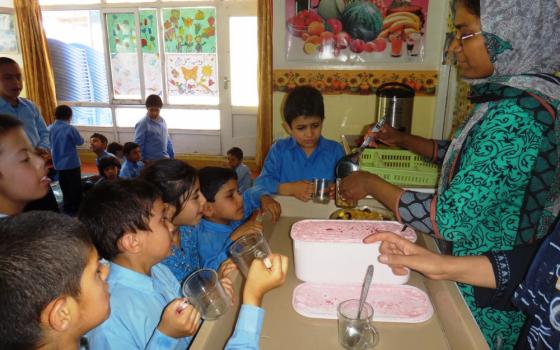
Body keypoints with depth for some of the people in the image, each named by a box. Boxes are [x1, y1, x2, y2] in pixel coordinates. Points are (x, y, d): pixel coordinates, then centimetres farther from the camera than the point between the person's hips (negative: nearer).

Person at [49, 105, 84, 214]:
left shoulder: (50, 129, 2)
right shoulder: (70, 129, -17)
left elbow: (50, 143, 15)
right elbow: (80, 142, -5)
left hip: (58, 164, 6)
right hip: (72, 163, -6)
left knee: (65, 188, 17)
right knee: (75, 187, 5)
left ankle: (67, 209, 25)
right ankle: (75, 209, 11)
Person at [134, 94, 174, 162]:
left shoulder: (162, 121, 6)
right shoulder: (142, 124, -14)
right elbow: (138, 145, -12)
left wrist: (172, 155, 14)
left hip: (165, 160, 7)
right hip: (151, 161, -7)